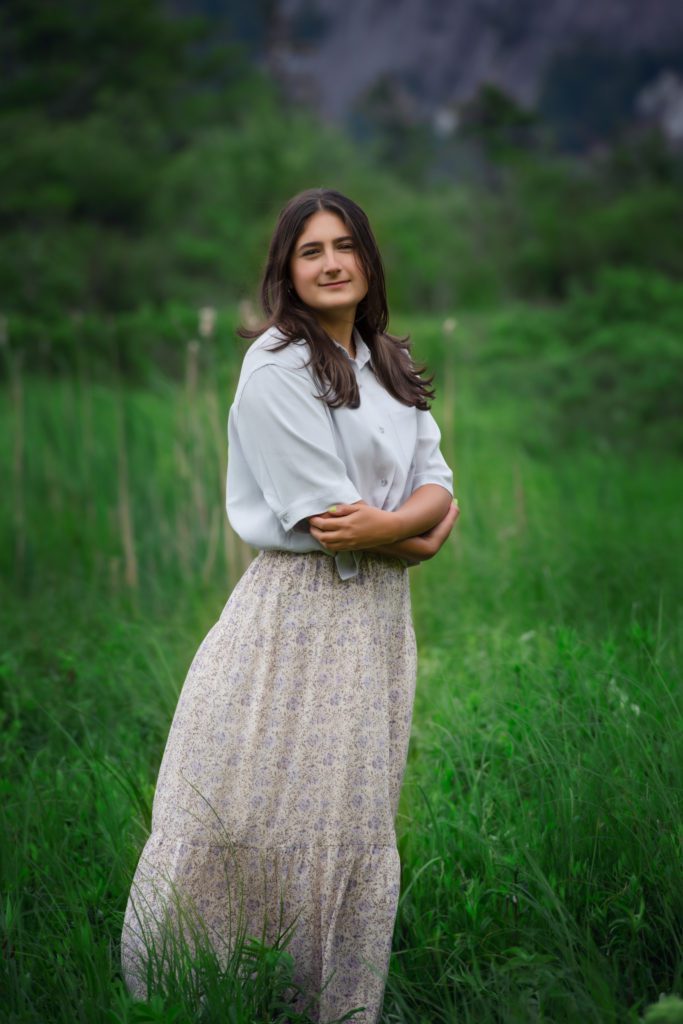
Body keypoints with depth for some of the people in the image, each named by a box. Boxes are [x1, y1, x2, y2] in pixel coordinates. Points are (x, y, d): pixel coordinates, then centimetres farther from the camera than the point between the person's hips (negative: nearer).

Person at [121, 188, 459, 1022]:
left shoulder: (391, 366, 13)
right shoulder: (276, 366, -9)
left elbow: (436, 485, 5)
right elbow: (324, 519, -15)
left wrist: (389, 521, -15)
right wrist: (417, 537, -5)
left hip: (379, 615, 6)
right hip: (299, 609, -6)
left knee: (356, 822, 8)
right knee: (251, 814, -6)